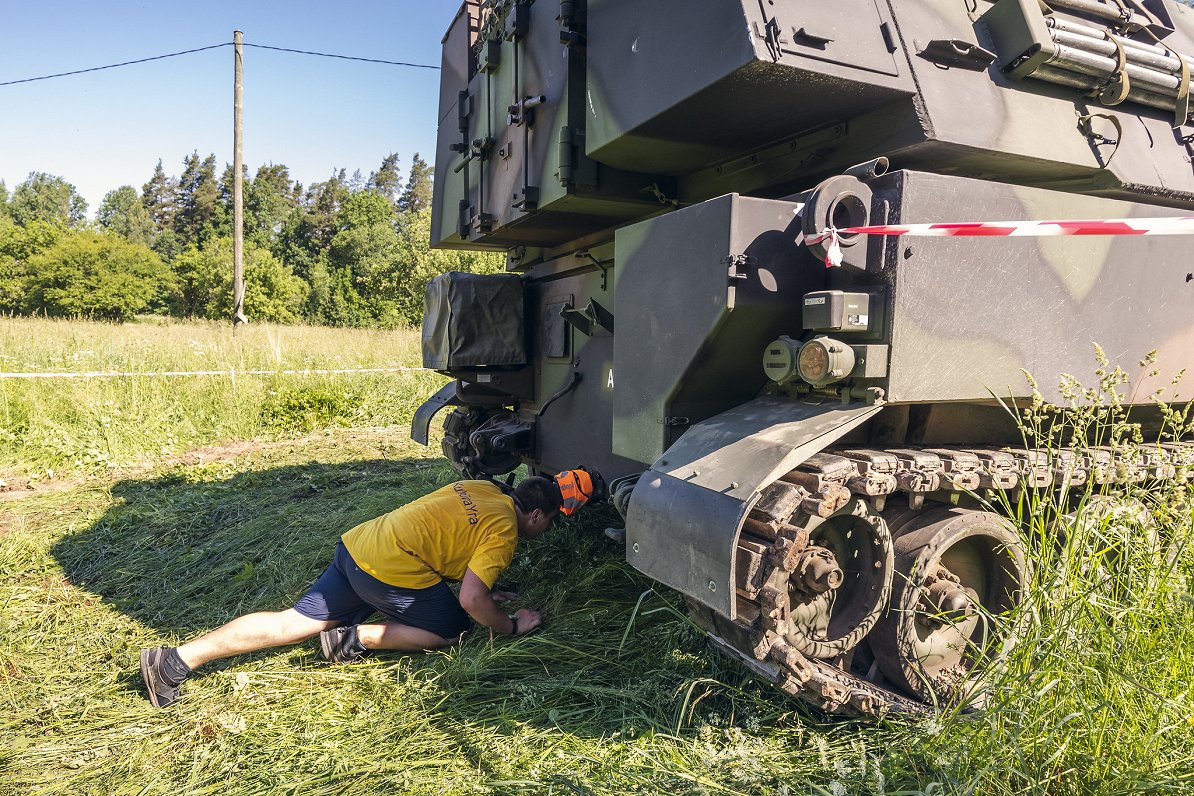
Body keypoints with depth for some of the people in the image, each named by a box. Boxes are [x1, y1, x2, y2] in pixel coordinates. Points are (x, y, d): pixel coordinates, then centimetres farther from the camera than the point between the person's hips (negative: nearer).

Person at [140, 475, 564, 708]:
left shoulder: (482, 488, 16)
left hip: (355, 545, 8)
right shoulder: (505, 530, -9)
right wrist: (510, 626, 1)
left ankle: (175, 659, 7)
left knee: (290, 622, 12)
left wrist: (484, 590, 29)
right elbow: (471, 601, -17)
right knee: (454, 632, 8)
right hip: (391, 570, -8)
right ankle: (358, 638, -1)